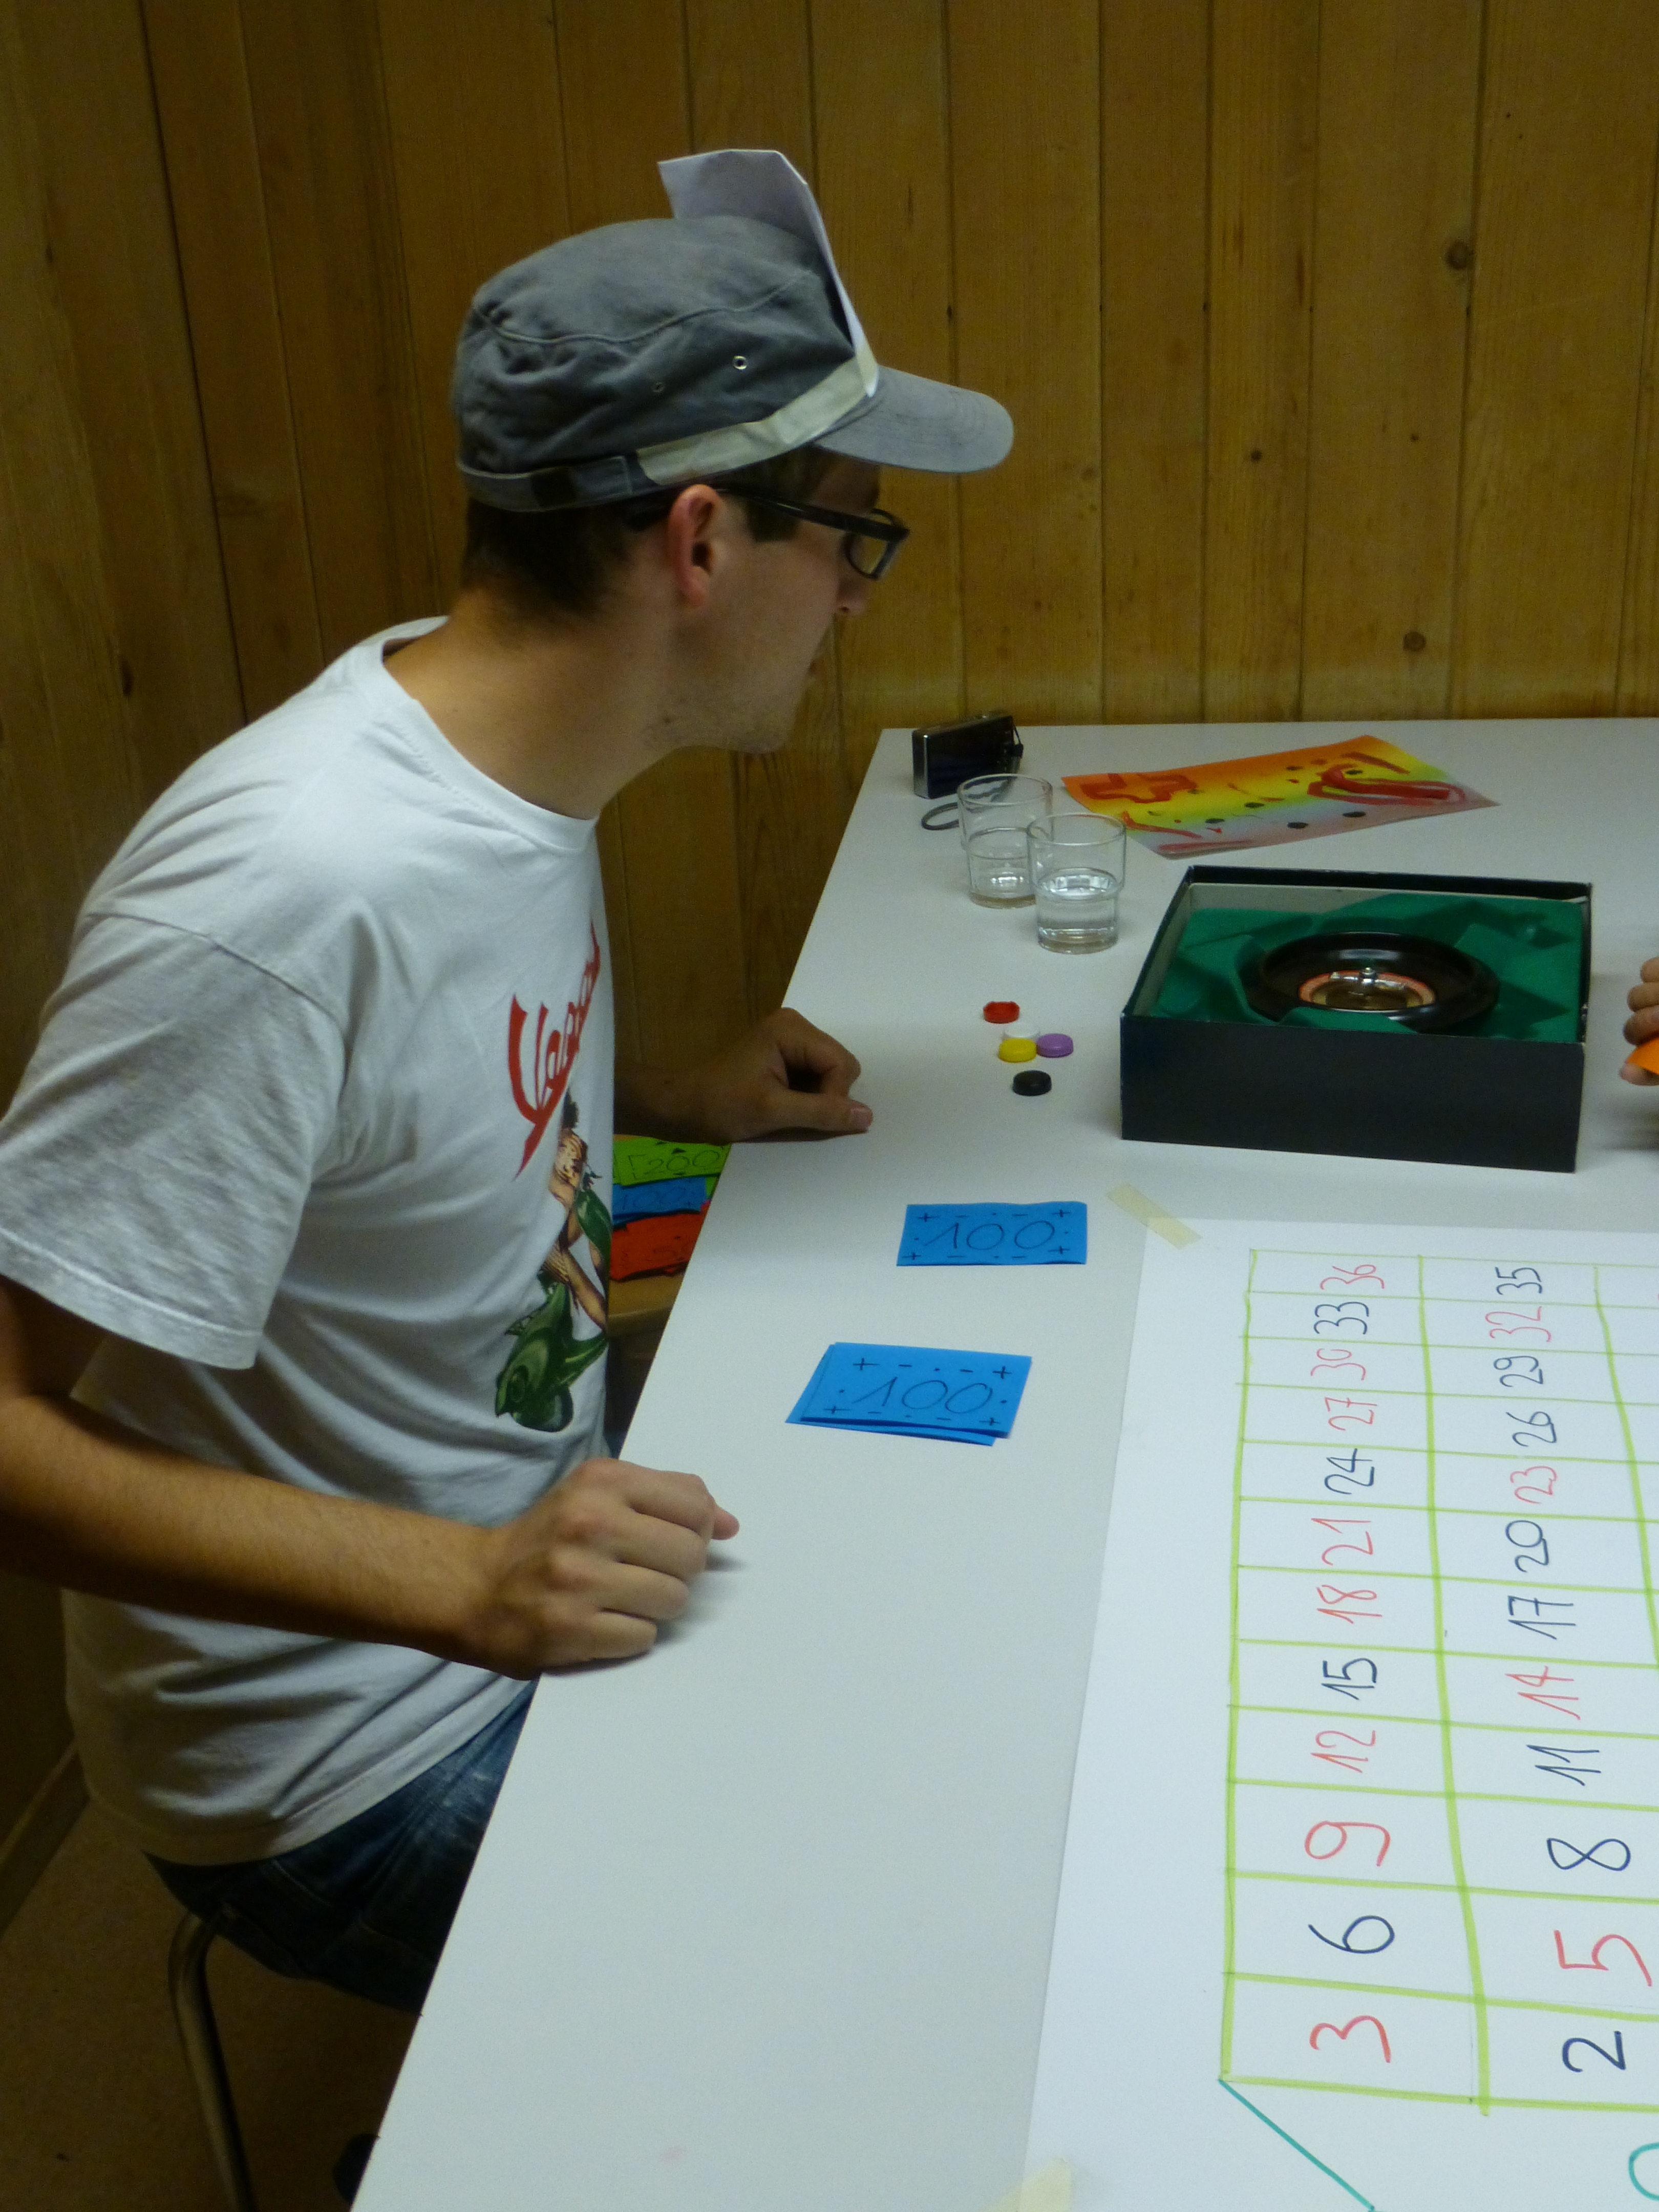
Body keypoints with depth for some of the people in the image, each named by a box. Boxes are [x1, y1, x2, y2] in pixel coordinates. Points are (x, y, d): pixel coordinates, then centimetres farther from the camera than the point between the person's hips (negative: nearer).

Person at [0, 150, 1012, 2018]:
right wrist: (469, 1582, -33)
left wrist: (664, 1100, 2)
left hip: (533, 1565, 8)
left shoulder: (503, 747, -3)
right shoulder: (290, 893, -30)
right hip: (358, 1758, -8)